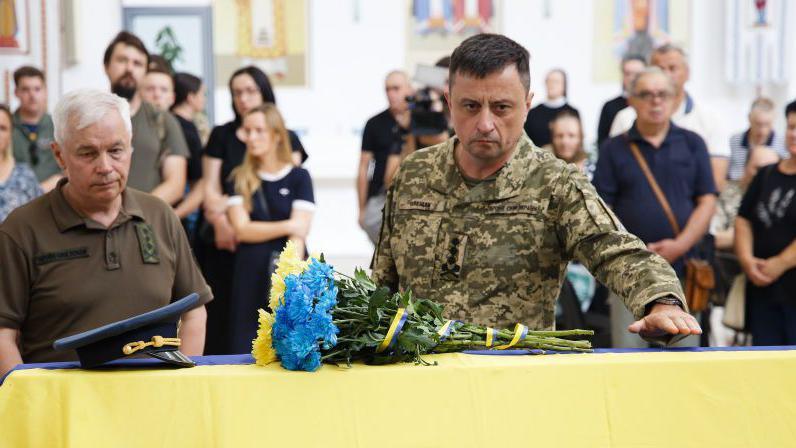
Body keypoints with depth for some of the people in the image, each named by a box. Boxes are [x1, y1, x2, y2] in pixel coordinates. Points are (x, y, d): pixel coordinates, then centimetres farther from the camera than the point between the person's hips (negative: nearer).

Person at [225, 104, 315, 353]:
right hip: (250, 274, 2)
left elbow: (299, 233, -5)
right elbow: (241, 229, -2)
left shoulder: (298, 177, 4)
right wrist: (287, 226, -8)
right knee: (247, 349, 0)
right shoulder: (240, 180, 9)